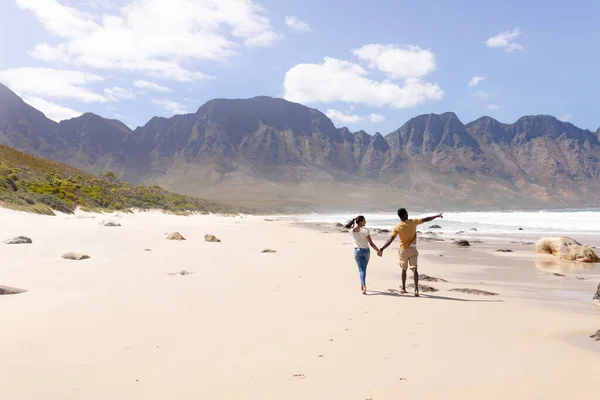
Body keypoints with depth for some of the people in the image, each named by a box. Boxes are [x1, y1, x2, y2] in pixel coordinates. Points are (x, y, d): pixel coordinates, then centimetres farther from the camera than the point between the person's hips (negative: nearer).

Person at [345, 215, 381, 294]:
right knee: (364, 269, 18)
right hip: (366, 251, -1)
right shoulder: (365, 231, -19)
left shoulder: (352, 231, -9)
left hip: (357, 251, 1)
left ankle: (364, 286, -15)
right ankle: (362, 285, 30)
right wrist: (378, 251, -8)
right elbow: (371, 243, -17)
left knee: (361, 270, 1)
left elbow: (351, 226, 19)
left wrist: (355, 222, 3)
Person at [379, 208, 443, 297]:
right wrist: (437, 216, 14)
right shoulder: (413, 222, -7)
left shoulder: (397, 227, -8)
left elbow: (390, 240, -14)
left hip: (403, 250, 1)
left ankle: (403, 288, 27)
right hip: (412, 249, -1)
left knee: (404, 269, 17)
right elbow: (426, 219, 1)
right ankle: (416, 289, -19)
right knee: (414, 269, -5)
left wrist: (381, 249, -13)